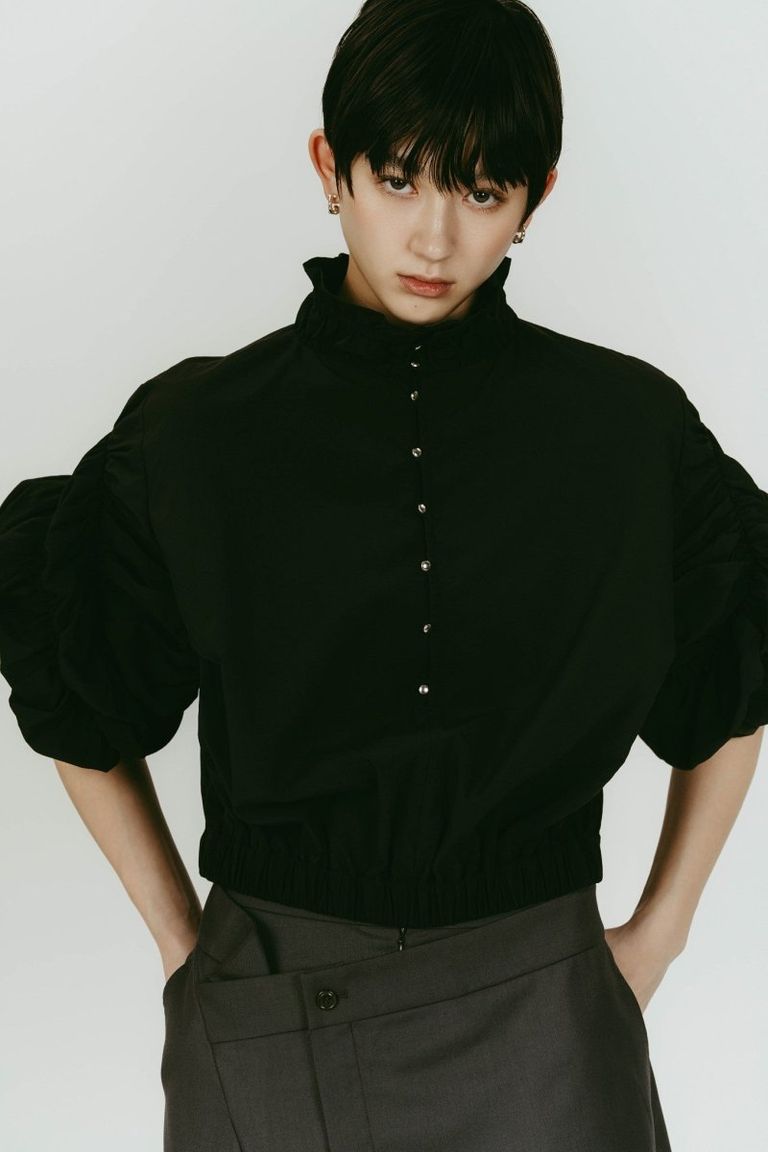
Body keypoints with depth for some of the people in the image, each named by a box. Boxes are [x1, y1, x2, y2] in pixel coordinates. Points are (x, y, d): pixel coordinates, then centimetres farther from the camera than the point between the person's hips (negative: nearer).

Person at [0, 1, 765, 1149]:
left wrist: (656, 935, 6)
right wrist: (184, 942, 4)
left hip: (538, 1014, 1)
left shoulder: (632, 428, -5)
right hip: (268, 1022, 0)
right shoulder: (196, 432, -6)